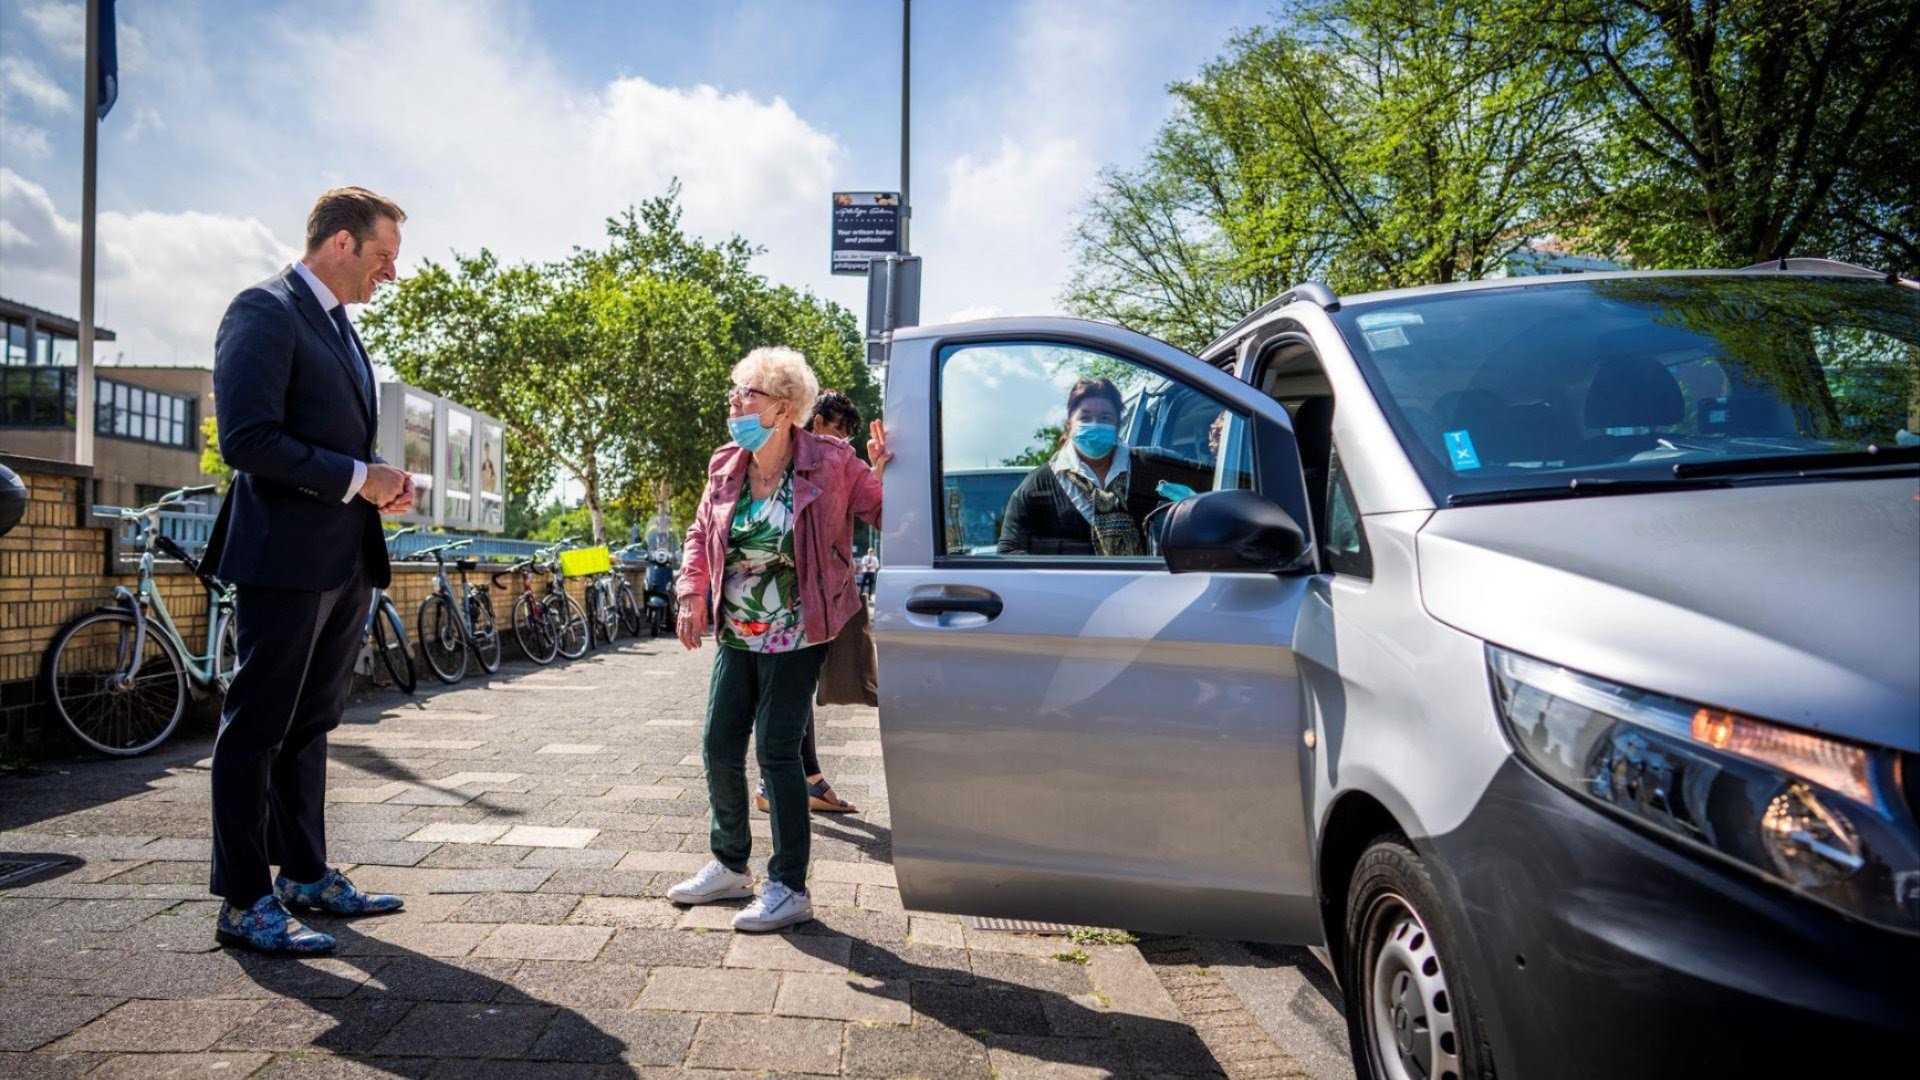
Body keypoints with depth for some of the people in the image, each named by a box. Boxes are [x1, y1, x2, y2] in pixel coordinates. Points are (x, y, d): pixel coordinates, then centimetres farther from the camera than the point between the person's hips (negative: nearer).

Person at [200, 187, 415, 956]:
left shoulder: (337, 326, 19)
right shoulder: (265, 311, -10)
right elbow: (248, 439, -20)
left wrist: (378, 484, 7)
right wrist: (356, 478, -16)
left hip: (345, 560, 9)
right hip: (287, 555, -9)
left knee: (310, 725, 16)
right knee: (257, 727, 0)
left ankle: (305, 875, 27)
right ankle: (244, 902, 9)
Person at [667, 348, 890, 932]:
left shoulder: (830, 462, -12)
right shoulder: (725, 468, 3)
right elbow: (701, 534, 15)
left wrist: (883, 470, -27)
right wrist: (691, 598, 3)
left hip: (793, 638, -6)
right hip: (736, 637, 6)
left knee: (775, 750, -5)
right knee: (719, 747, 11)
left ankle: (789, 889, 9)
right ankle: (730, 867, 32)